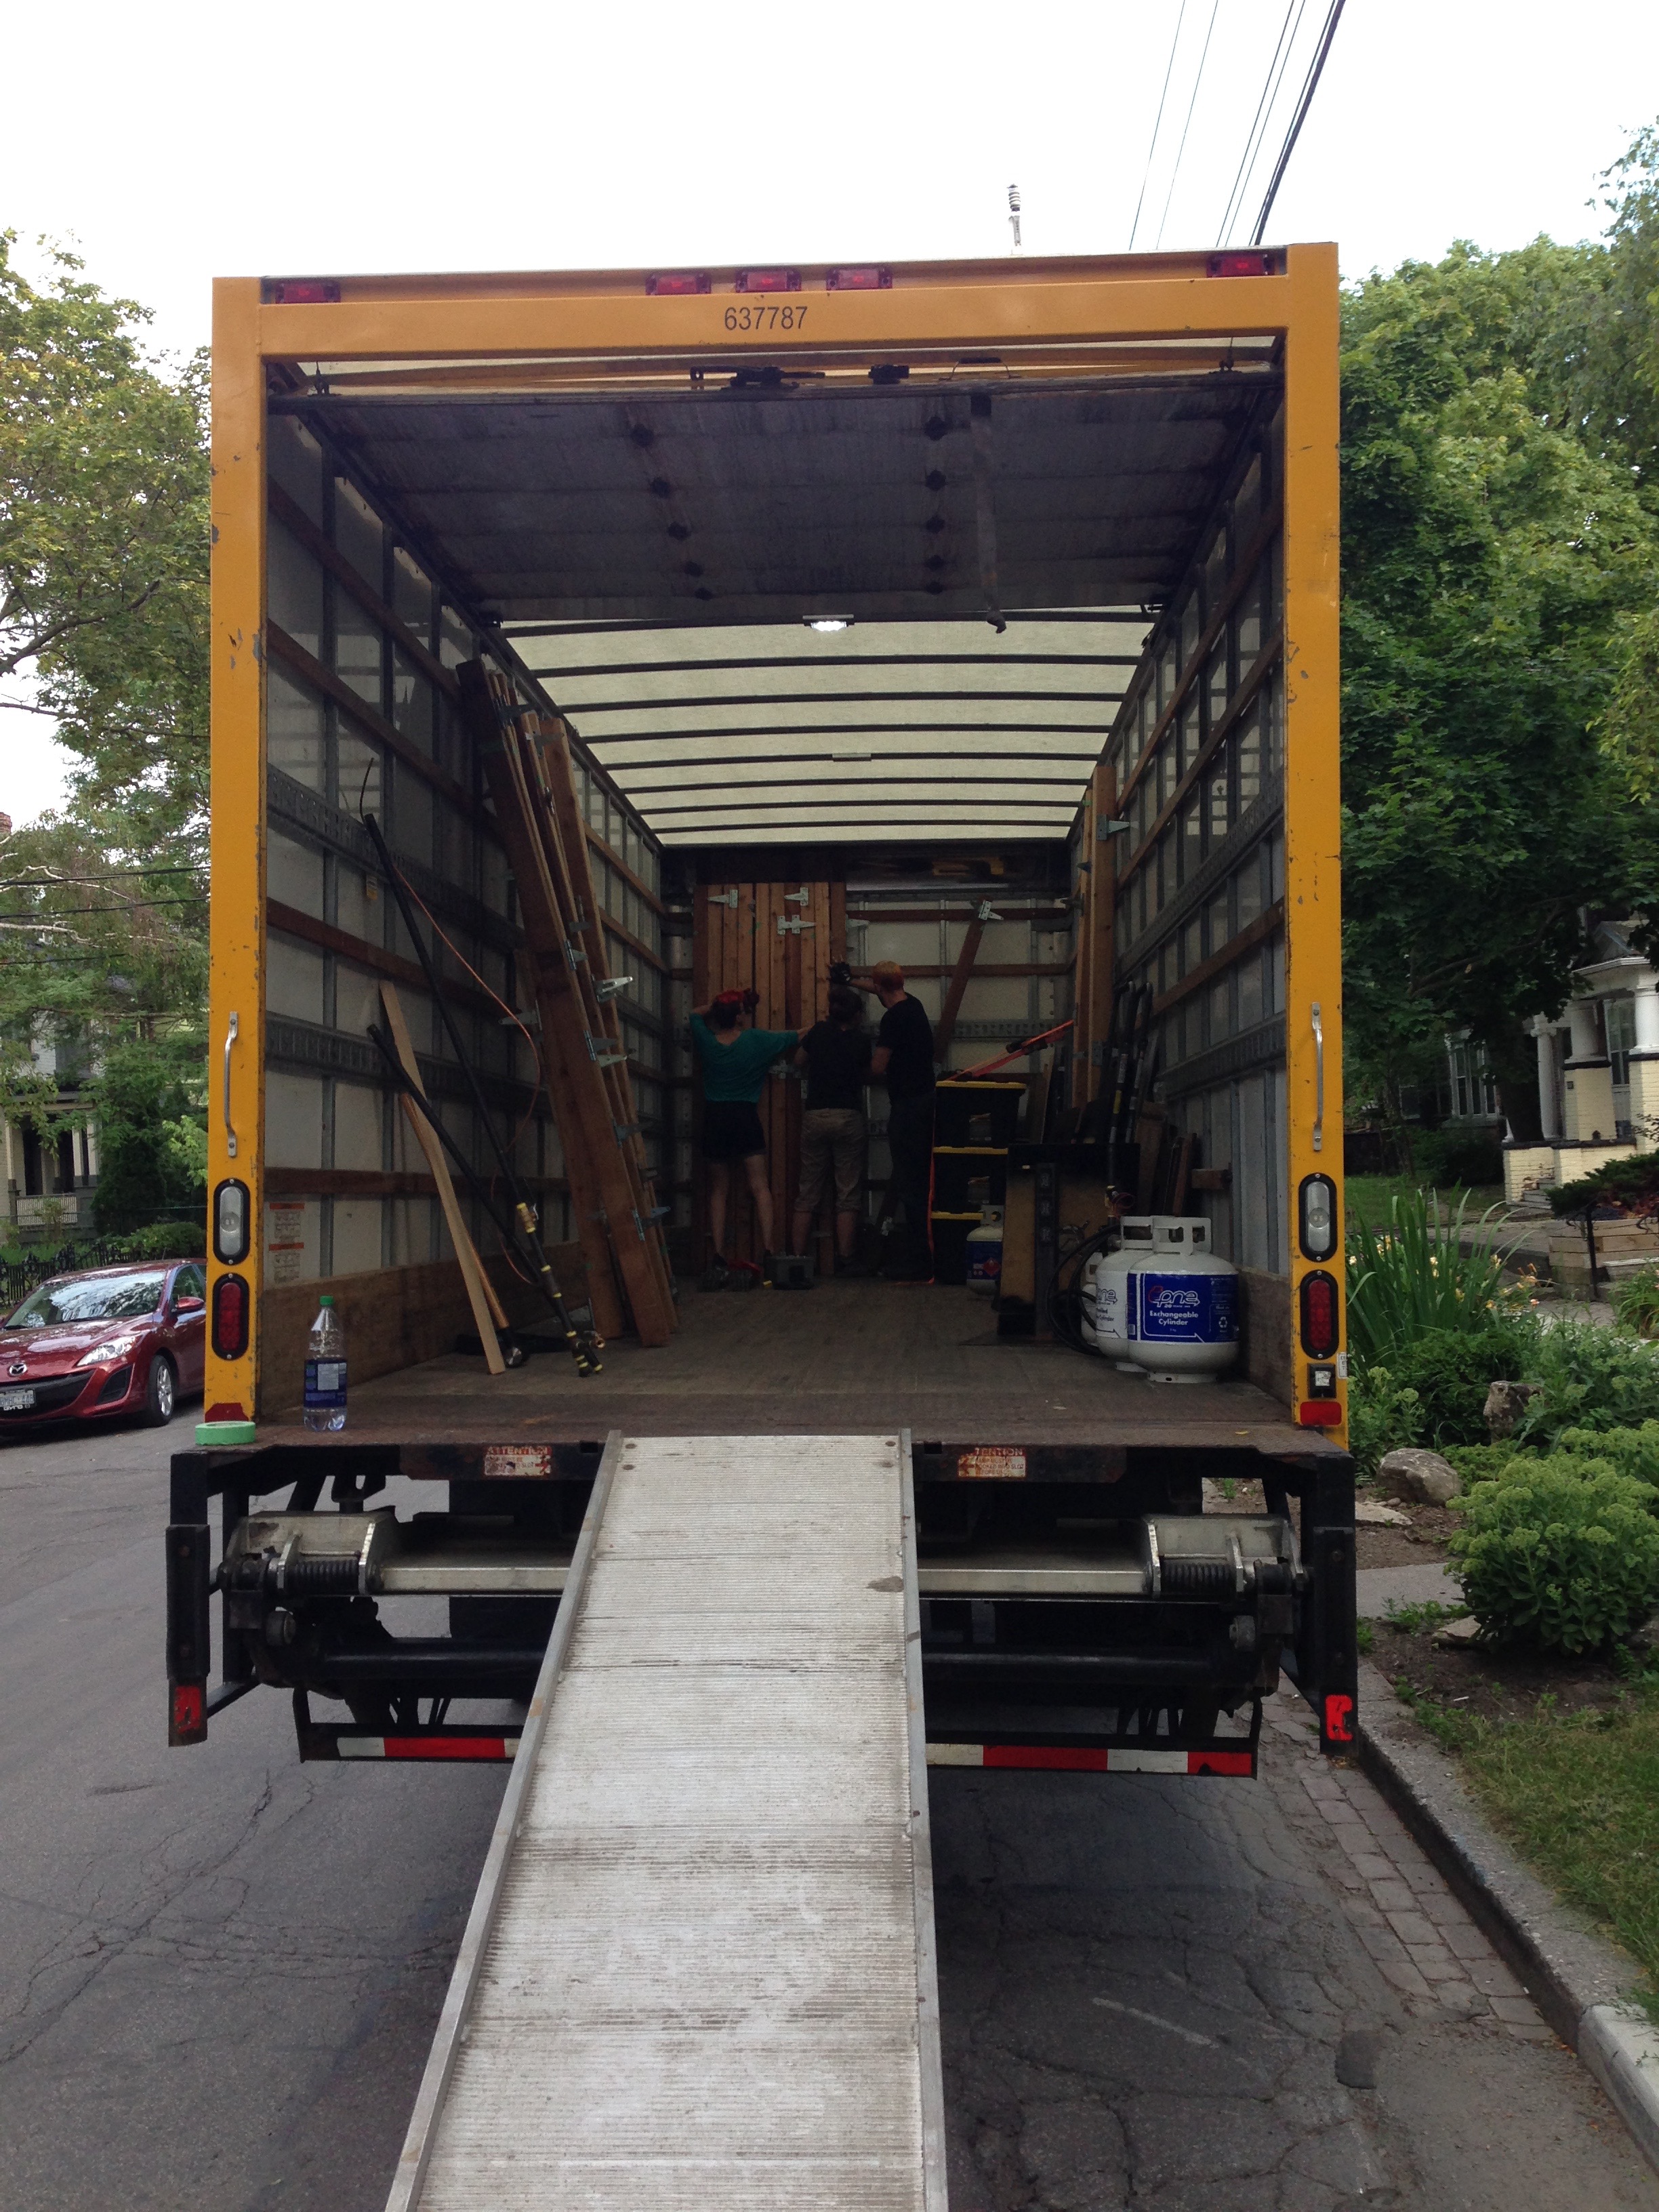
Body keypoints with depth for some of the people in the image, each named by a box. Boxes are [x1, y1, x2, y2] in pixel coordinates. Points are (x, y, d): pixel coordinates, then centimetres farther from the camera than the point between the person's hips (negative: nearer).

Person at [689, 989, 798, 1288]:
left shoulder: (707, 1041, 2)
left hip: (714, 1119, 2)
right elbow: (797, 1036, 11)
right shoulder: (756, 1040, -3)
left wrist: (719, 1005, 20)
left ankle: (719, 1261, 1)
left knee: (718, 1192, 8)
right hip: (745, 1117, -2)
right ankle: (767, 1254, -14)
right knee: (760, 1187, -2)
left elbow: (696, 1013, 24)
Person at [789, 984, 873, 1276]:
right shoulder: (860, 1041, -2)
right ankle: (845, 1260, -1)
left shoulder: (819, 1032, 3)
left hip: (814, 1117, 3)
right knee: (848, 1194, 2)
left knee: (808, 1194, 8)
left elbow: (799, 1061, 18)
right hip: (848, 1118, -3)